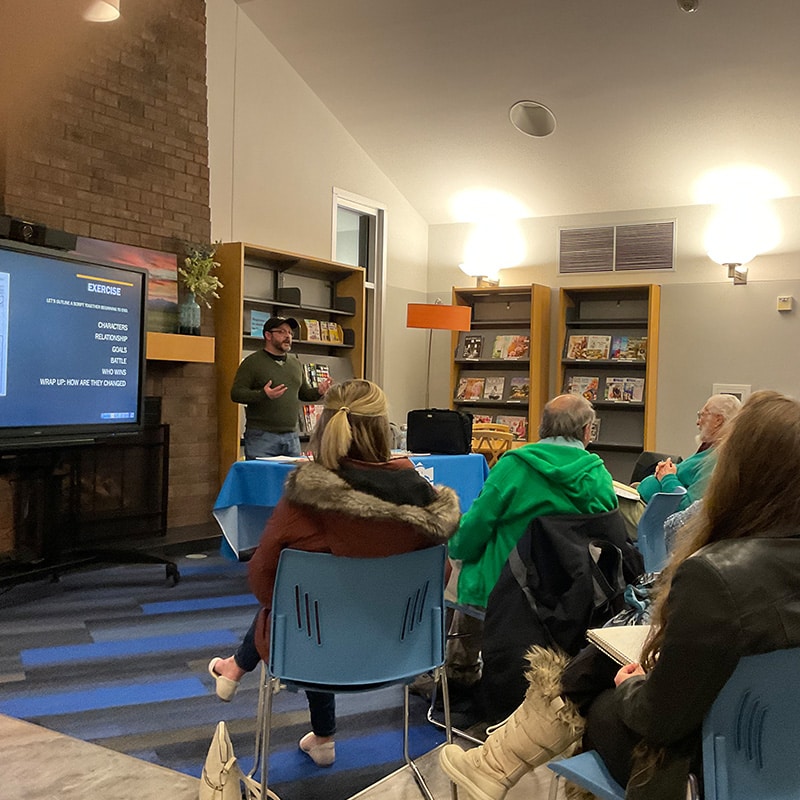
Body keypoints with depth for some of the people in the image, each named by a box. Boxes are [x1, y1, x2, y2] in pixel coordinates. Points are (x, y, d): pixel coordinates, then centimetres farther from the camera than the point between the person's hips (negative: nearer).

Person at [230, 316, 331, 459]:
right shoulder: (252, 362, -4)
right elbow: (236, 393, -10)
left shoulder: (296, 363, 15)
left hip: (292, 436, 6)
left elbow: (305, 393, 23)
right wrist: (263, 395, -27)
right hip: (261, 436, -6)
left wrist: (318, 392, 0)